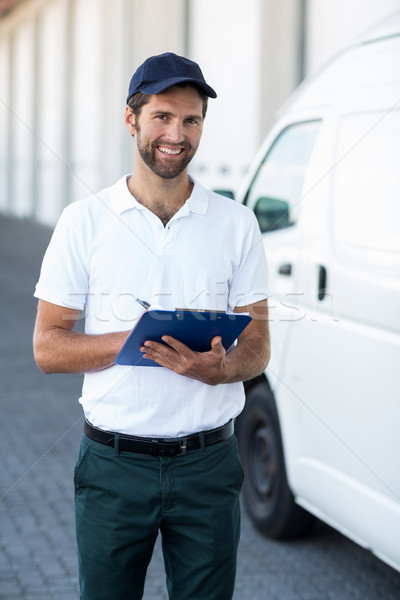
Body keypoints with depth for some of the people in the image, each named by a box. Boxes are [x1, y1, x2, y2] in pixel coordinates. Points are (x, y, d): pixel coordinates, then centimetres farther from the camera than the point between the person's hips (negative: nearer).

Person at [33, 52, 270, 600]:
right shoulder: (84, 221, 1)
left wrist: (215, 367, -18)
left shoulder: (236, 223, 4)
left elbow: (257, 348, 5)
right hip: (114, 465, -1)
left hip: (208, 465, 1)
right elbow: (47, 348, -1)